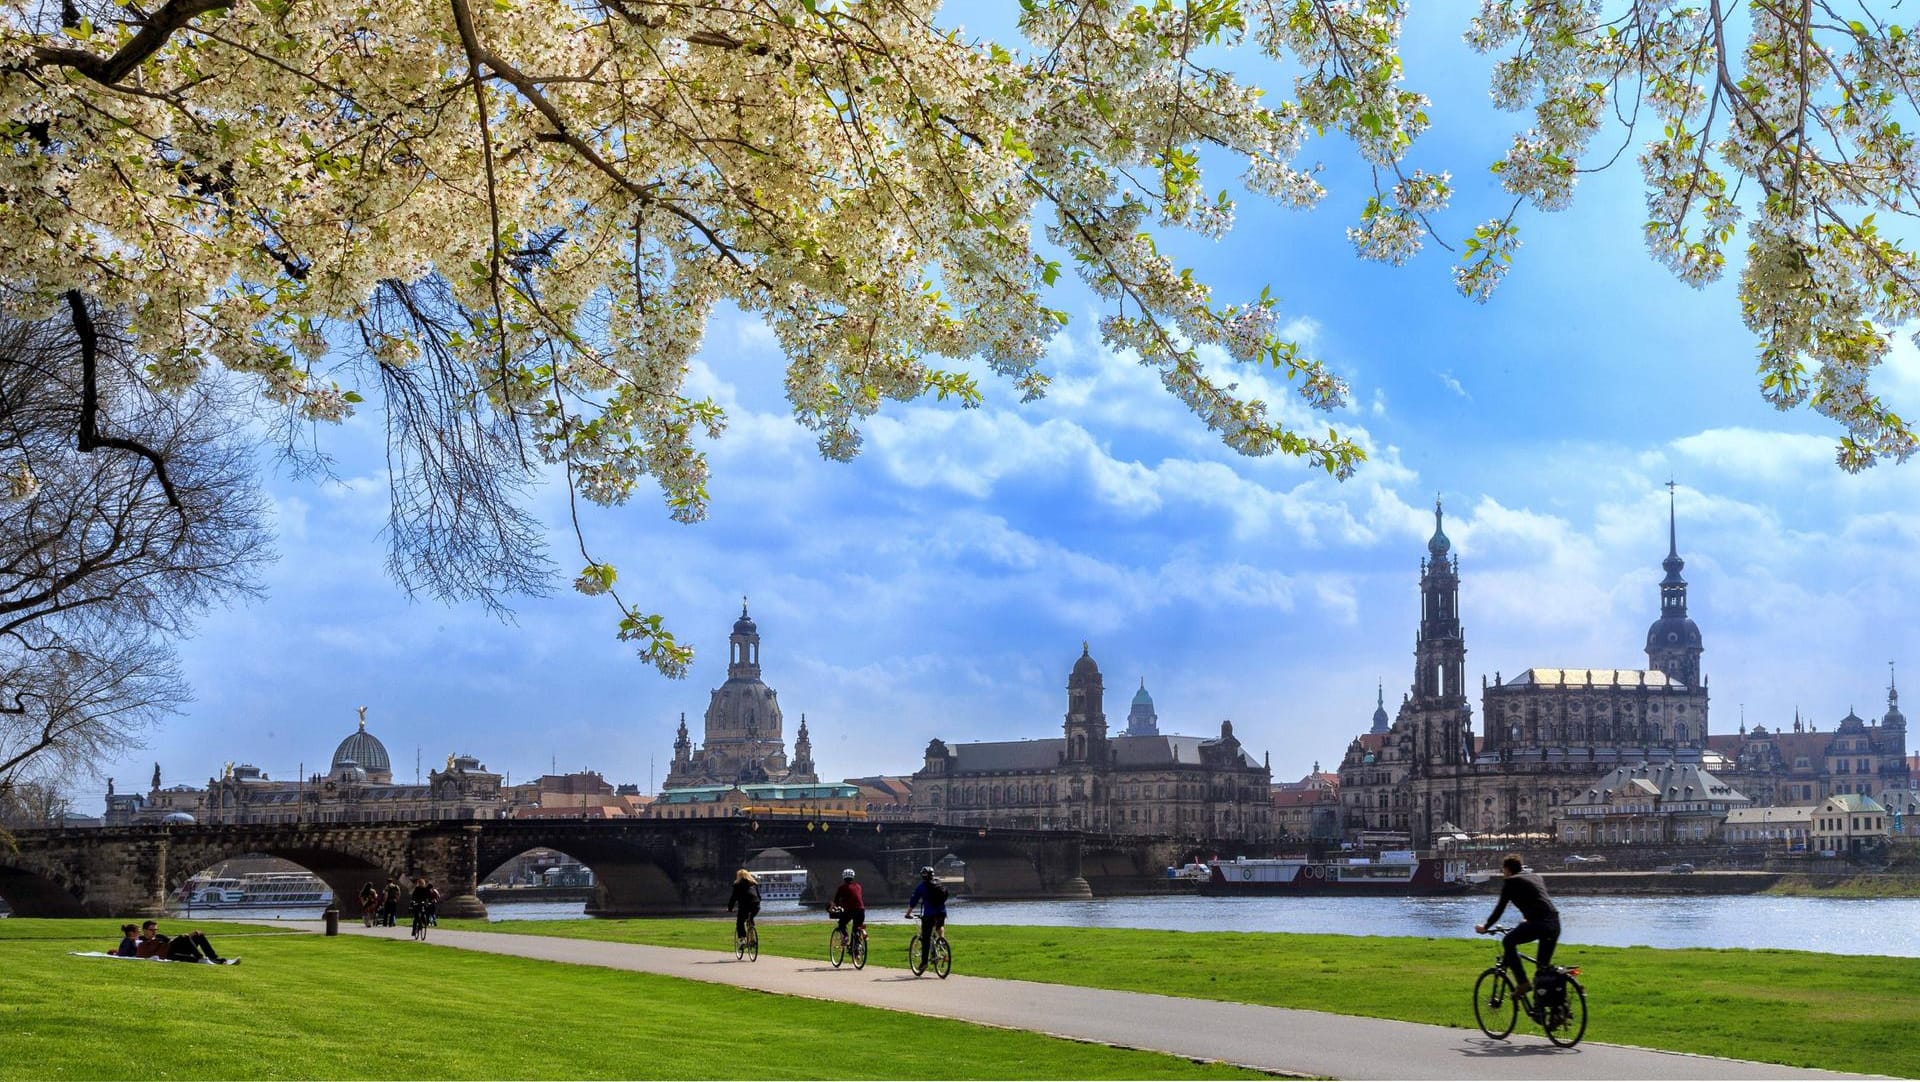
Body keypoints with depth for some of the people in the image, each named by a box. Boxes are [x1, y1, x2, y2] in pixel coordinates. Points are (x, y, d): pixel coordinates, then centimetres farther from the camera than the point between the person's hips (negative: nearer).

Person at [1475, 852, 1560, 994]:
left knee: (1508, 941, 7)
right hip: (1555, 923, 7)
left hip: (1539, 923, -7)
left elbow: (1500, 908, 6)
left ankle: (1523, 982, -2)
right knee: (1544, 965, 16)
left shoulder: (1511, 882, 5)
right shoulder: (1536, 877, 27)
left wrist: (1485, 927, 16)